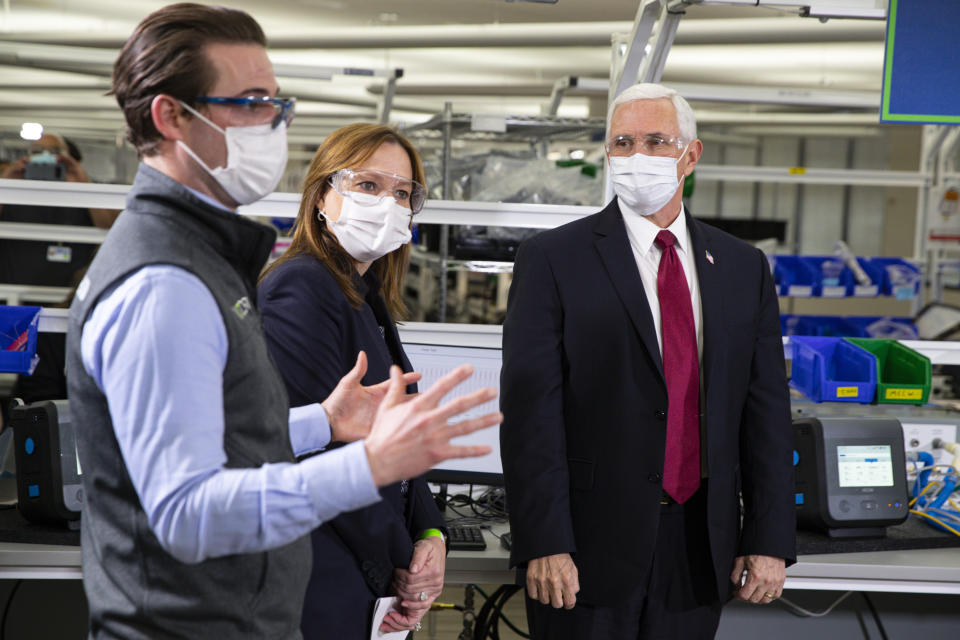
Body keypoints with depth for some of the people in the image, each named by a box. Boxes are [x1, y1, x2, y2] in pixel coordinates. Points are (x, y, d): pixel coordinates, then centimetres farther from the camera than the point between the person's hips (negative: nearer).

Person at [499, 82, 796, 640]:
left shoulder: (744, 268, 8)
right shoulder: (554, 259, -4)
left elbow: (767, 410, 7)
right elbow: (530, 410, -10)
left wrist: (770, 540, 1)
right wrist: (544, 544, -15)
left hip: (701, 548, 4)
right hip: (590, 548, -3)